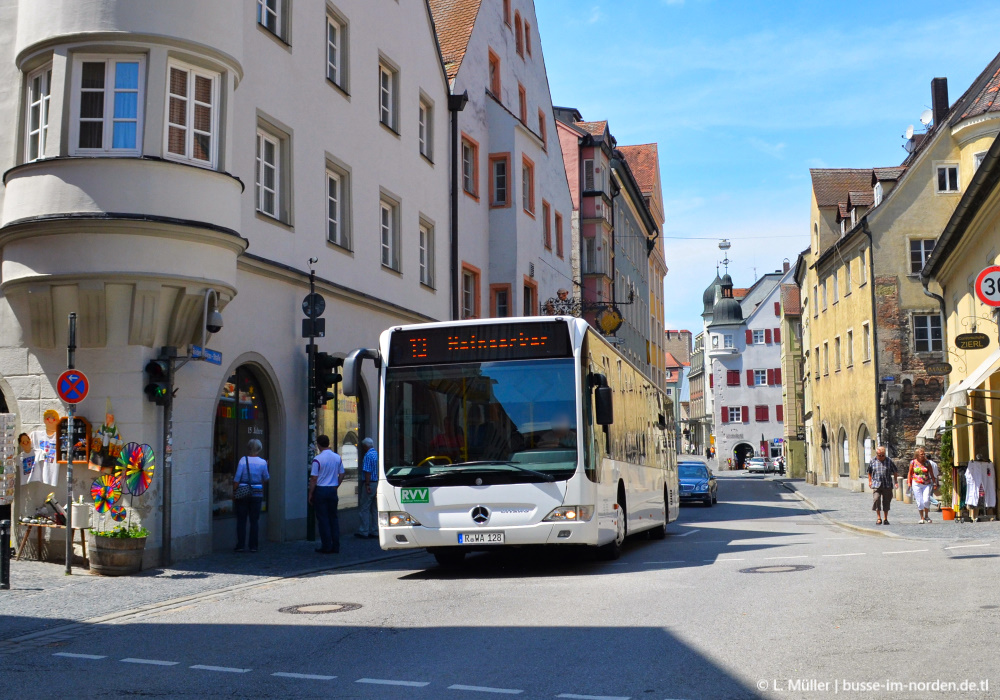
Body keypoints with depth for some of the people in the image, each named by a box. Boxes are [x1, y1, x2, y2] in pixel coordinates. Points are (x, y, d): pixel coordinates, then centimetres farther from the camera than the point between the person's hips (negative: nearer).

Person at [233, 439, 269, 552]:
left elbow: (236, 479, -8)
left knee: (241, 520, 6)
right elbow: (266, 479, 8)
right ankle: (253, 546, 7)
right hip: (257, 494, 1)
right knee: (254, 521, 7)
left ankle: (240, 545, 5)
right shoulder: (262, 463, -3)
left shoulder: (243, 460, -6)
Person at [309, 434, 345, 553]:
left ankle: (326, 547, 2)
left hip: (321, 490, -5)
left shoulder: (318, 459, -12)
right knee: (333, 518, 11)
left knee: (323, 519, 1)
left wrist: (310, 494, -4)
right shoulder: (337, 457, 4)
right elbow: (341, 474, 10)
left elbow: (313, 478, -12)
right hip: (332, 490, 5)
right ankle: (335, 546, 11)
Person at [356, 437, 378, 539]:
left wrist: (367, 485, -19)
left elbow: (367, 471, -19)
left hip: (369, 484, -9)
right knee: (374, 509, 11)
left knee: (364, 508, -3)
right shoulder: (376, 454, 12)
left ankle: (364, 531, -2)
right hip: (376, 483, 9)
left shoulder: (368, 455, -13)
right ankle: (374, 531, 14)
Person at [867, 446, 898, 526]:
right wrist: (870, 481, 16)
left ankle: (885, 519, 17)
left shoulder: (889, 461, 3)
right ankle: (879, 518, -4)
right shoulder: (872, 461, 5)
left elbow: (894, 472, 12)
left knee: (886, 502, 5)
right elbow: (869, 472, 19)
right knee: (876, 499, -14)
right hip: (876, 485, 0)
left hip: (887, 485, 0)